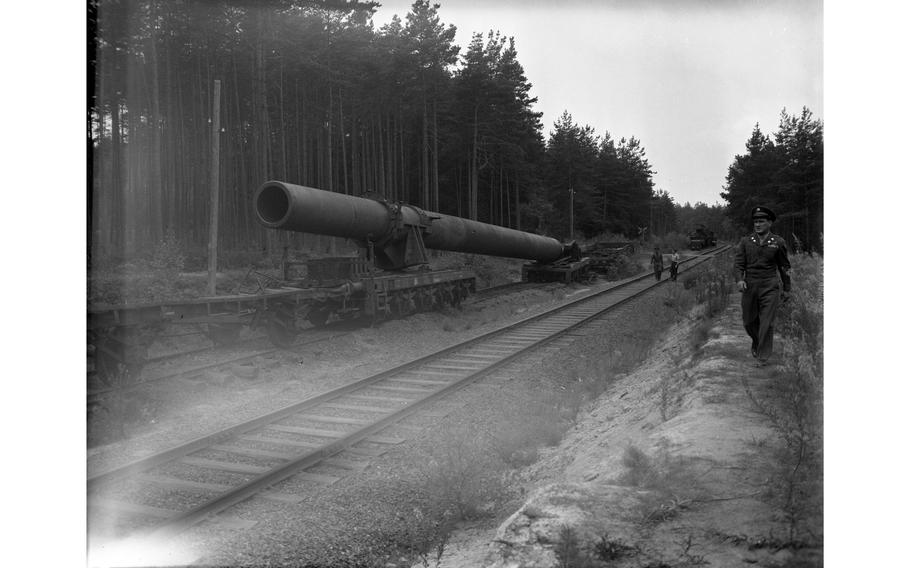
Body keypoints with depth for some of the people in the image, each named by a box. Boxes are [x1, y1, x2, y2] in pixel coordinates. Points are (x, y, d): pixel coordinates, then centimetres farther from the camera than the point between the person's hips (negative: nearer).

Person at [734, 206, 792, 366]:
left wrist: (786, 289, 10)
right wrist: (740, 279, -18)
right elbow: (738, 262, 0)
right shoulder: (745, 241, 4)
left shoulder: (778, 242, 1)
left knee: (766, 324, -6)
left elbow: (784, 267, 8)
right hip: (750, 287, 2)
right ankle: (756, 341, 41)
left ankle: (763, 357, 3)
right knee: (749, 322, 10)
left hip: (770, 288, -2)